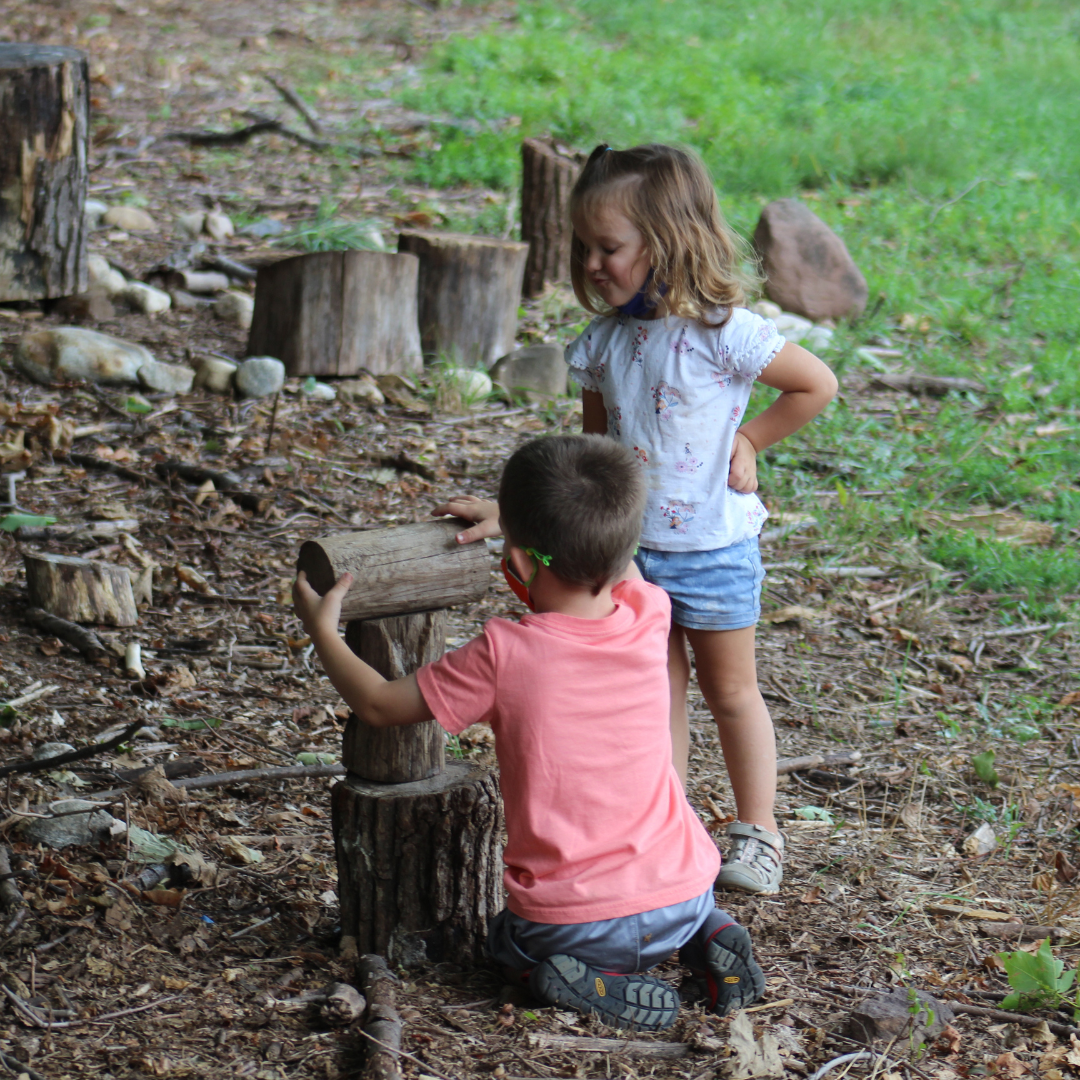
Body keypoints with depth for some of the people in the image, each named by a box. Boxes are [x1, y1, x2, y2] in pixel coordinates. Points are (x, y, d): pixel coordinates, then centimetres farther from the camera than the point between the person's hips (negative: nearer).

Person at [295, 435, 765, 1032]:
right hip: (681, 900, 4)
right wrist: (522, 514, 23)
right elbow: (620, 563, 19)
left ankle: (598, 982, -1)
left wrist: (322, 630, 9)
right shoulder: (649, 619, -7)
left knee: (505, 939, 29)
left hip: (572, 922, -4)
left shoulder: (504, 655, -18)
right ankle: (706, 936, 7)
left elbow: (378, 705, -4)